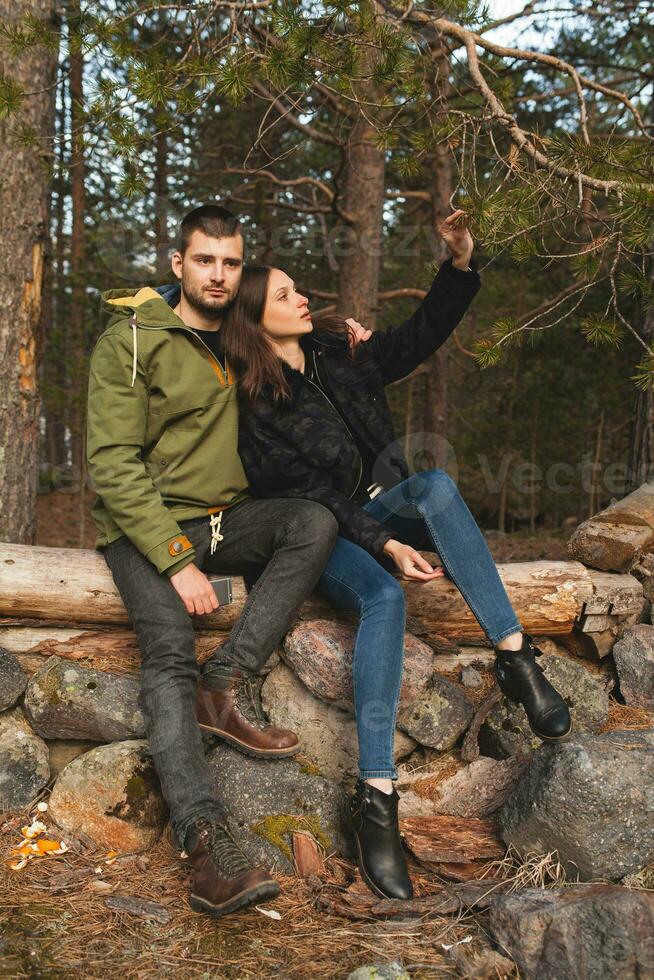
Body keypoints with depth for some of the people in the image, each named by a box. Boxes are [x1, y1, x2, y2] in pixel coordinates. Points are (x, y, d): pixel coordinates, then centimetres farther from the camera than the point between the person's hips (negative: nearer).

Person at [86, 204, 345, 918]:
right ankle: (206, 842, -38)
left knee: (315, 521, -23)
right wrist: (175, 562, -22)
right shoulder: (130, 342, -5)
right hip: (145, 527, -5)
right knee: (168, 651, -28)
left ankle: (227, 683, -22)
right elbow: (113, 464, -13)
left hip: (228, 519, 5)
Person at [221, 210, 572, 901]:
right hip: (322, 534, -5)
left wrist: (460, 263, -6)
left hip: (381, 507, 5)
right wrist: (386, 546, -29)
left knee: (436, 485, -30)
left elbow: (422, 335, 9)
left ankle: (515, 659, -33)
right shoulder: (253, 410, -10)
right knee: (382, 596, -38)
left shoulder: (340, 355, 7)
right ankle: (375, 795, -38)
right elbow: (308, 496, -18)